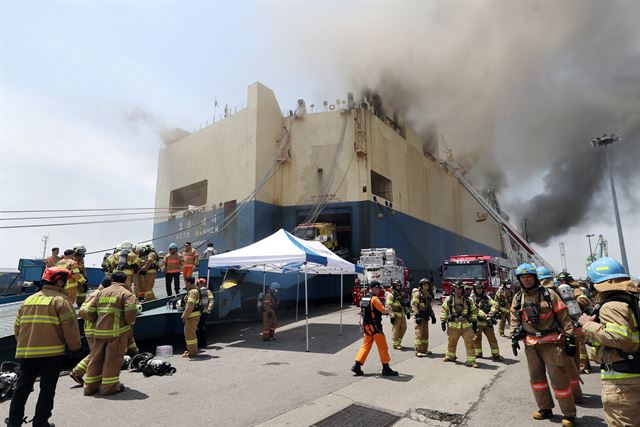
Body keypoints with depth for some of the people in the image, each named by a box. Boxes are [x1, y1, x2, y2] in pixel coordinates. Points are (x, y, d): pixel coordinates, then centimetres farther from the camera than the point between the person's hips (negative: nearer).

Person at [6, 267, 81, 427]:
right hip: (52, 353, -6)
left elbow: (17, 326, 14)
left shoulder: (28, 300, 12)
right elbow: (70, 327, -13)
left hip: (25, 352, 6)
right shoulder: (60, 300, -9)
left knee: (22, 386, 17)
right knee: (47, 388, 6)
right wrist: (74, 347, 1)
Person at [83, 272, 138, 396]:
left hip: (99, 331, 6)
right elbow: (131, 312, -16)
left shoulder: (101, 292, 15)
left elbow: (90, 312, 12)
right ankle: (109, 386, 9)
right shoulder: (127, 294, -3)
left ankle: (90, 386, 26)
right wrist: (129, 323, 3)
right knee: (113, 359, 3)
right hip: (118, 331, -5)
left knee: (96, 358, 16)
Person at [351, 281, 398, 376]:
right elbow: (383, 311, -17)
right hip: (375, 326, -8)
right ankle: (386, 368, 13)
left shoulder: (363, 299, 9)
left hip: (366, 326, 8)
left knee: (365, 346, 12)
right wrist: (388, 310, 5)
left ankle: (357, 366, 8)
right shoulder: (374, 298, -16)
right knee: (383, 347, 5)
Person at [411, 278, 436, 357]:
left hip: (426, 317, 8)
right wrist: (417, 315, -22)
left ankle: (424, 349, 23)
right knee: (419, 334, -8)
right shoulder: (417, 294, -9)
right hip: (419, 316, -8)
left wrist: (433, 316, 19)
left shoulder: (428, 295, 16)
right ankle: (418, 351, -3)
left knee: (425, 334, 13)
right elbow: (414, 305, -15)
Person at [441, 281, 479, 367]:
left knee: (470, 343, -4)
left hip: (466, 325, 0)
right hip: (453, 325, 1)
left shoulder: (468, 300, 1)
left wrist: (474, 323, 8)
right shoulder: (449, 299, -1)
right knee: (452, 342, 16)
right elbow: (444, 310, 2)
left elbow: (474, 311, 10)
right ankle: (450, 356, 35)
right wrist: (443, 321, -2)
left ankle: (471, 360, 3)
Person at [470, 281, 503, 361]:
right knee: (476, 339, 8)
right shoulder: (472, 298, -4)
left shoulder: (486, 297, 6)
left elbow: (494, 304, -9)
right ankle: (478, 353, 25)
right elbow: (476, 310, -16)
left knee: (492, 338, 0)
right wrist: (486, 316, -27)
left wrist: (491, 313, -26)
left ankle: (496, 355, 9)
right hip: (477, 322, -2)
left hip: (487, 322, 2)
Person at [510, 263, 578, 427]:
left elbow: (564, 317, -4)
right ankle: (545, 409, 30)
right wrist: (514, 338, 2)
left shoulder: (549, 294, -5)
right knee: (536, 377, 14)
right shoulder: (518, 298, 6)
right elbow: (515, 320, 12)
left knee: (558, 379, -1)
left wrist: (570, 339, -7)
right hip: (531, 344, 5)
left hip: (551, 342, -4)